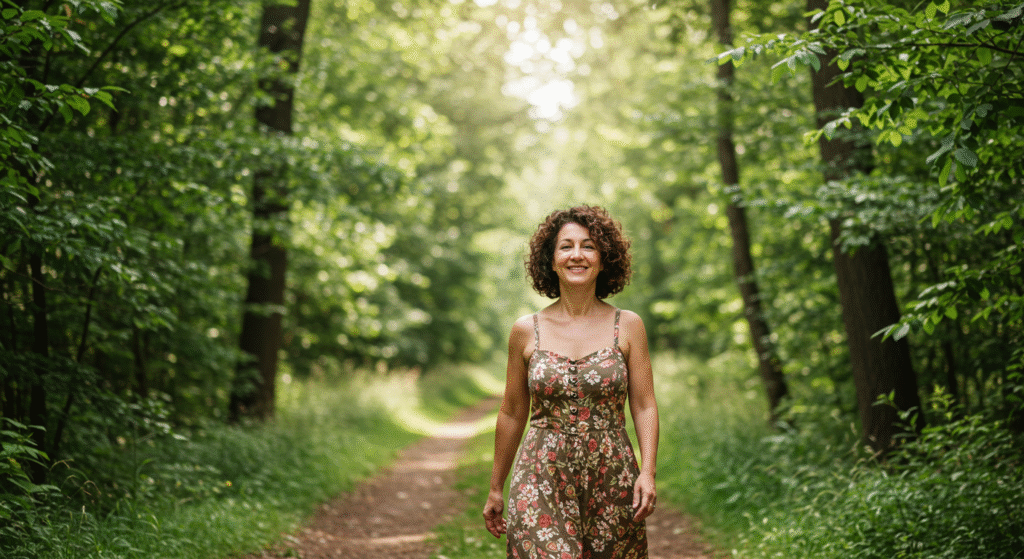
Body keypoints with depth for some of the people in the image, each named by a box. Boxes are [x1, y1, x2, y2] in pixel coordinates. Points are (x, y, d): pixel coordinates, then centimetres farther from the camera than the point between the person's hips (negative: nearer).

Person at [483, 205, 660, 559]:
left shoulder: (627, 326, 3)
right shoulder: (526, 331, 3)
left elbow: (644, 407, 2)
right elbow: (513, 413, 10)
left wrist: (648, 472, -12)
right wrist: (496, 488, 13)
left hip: (611, 479, 1)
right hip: (544, 479, -1)